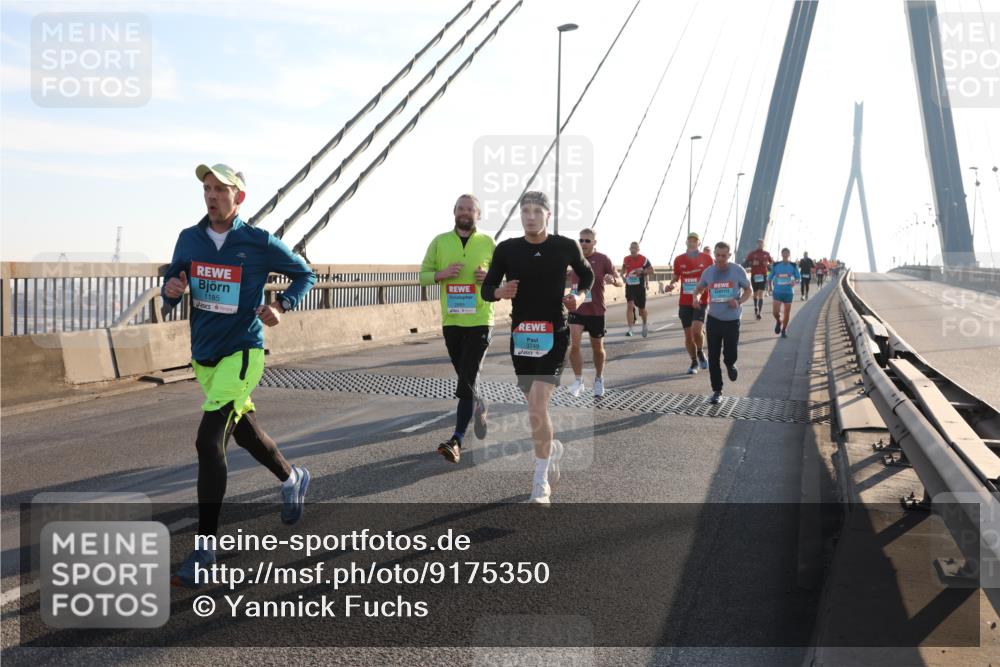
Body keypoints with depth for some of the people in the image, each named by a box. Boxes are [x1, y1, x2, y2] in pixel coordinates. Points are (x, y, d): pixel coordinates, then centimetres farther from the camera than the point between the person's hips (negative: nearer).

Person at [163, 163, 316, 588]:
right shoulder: (189, 239, 3)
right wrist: (171, 290, -14)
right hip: (203, 356, 6)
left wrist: (281, 305, -13)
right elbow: (170, 296, 10)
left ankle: (205, 548, -8)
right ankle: (291, 479, 48)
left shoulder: (259, 243, -9)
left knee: (209, 441, -16)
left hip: (241, 354, -6)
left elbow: (305, 274, 4)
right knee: (243, 429, 21)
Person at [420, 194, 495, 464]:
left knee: (468, 380, -10)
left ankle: (457, 441, -10)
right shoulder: (439, 242, 5)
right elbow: (423, 275, 8)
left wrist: (489, 277, -12)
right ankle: (478, 407, 45)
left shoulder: (488, 243, 3)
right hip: (451, 321, 3)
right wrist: (441, 274, -13)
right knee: (465, 377, 15)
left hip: (480, 321, -3)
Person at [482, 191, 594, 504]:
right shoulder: (506, 249, 0)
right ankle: (553, 448, 46)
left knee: (537, 405, -17)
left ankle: (541, 483, -6)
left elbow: (587, 275, 16)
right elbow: (486, 289, 5)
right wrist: (499, 291, -17)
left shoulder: (566, 247, -2)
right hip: (521, 335, 3)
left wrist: (580, 296, -4)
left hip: (554, 334, -3)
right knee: (535, 407, 15)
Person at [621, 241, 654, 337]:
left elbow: (651, 271, -5)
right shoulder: (626, 259, 3)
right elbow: (623, 269, 22)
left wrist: (642, 271, -21)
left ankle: (645, 324, 38)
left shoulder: (643, 259, -7)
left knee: (641, 308, 9)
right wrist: (622, 275, 2)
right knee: (629, 306, -14)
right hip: (629, 285, 2)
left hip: (640, 286, -2)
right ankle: (630, 329, -16)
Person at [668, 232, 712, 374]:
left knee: (696, 330, -19)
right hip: (684, 302, 2)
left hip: (701, 302, -2)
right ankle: (694, 362, 23)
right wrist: (672, 285, -6)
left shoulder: (707, 258, 1)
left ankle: (700, 353, 11)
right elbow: (676, 277, 15)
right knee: (688, 334, 5)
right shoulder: (679, 259, 4)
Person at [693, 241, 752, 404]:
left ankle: (730, 365, 36)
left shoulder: (738, 270, -7)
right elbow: (699, 289, 15)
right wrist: (696, 297, -9)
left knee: (730, 354, -3)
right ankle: (717, 391, 14)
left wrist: (739, 301, -18)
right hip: (713, 319, 2)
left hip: (732, 320, -2)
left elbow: (748, 290, 2)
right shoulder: (708, 272, 1)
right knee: (713, 357, 2)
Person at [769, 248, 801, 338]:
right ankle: (778, 322, 22)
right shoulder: (775, 265, -1)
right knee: (775, 312, -13)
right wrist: (770, 288, -1)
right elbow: (770, 278, 8)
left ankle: (784, 330, 27)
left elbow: (798, 278, 5)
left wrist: (794, 281, -17)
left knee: (787, 312, 6)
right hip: (777, 292, 0)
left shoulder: (793, 266, -2)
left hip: (788, 292, 1)